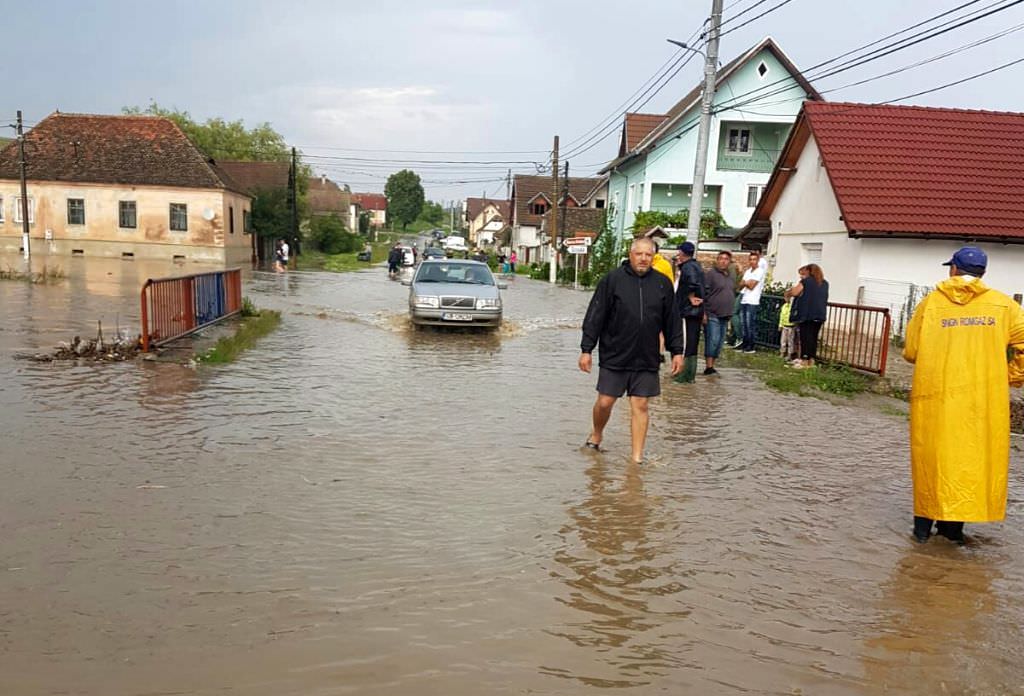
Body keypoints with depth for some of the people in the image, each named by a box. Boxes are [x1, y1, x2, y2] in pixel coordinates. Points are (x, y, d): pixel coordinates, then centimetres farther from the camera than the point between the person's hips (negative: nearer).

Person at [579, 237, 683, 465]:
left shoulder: (663, 284, 6)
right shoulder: (612, 280, -3)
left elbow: (672, 321, 12)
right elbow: (595, 316, -3)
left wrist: (677, 351, 9)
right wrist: (586, 349, -5)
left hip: (647, 360, 2)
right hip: (614, 357, -2)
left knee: (640, 406, 3)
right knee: (605, 402, 5)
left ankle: (637, 456, 11)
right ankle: (596, 435, 34)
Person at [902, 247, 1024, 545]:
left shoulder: (930, 303, 1)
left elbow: (911, 351, 1)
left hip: (935, 396, 0)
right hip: (983, 399, 0)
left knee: (931, 458, 10)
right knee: (971, 457, 11)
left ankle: (924, 523, 15)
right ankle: (953, 523, 13)